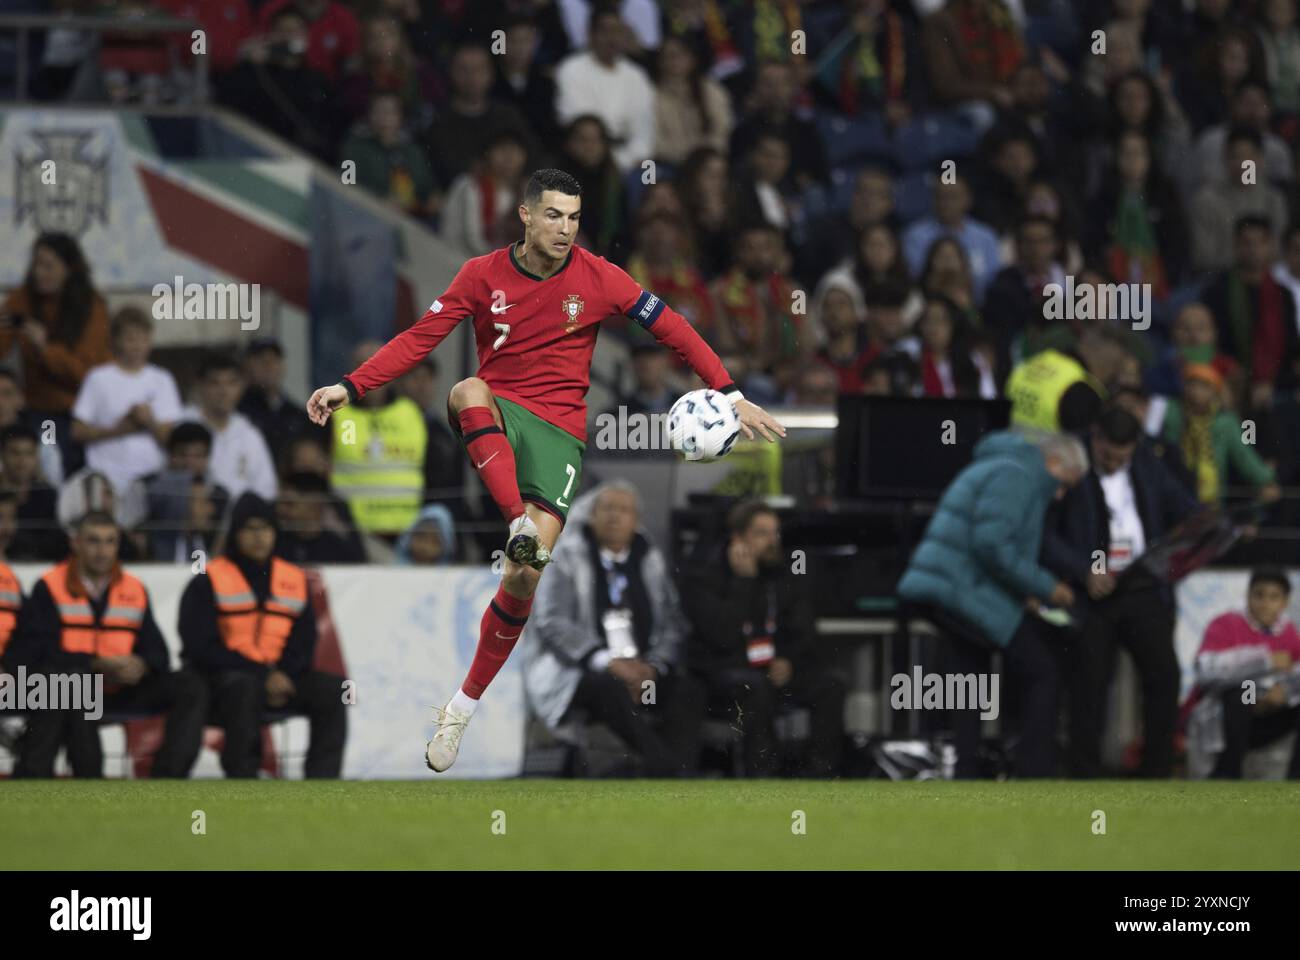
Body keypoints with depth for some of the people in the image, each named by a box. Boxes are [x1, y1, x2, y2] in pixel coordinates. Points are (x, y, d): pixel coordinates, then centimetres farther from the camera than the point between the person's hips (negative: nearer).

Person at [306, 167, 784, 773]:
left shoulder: (597, 279, 0)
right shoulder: (484, 275, 1)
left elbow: (672, 330, 4)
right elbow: (421, 338, 1)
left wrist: (729, 395, -3)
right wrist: (351, 388, -9)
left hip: (559, 428, 0)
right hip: (494, 416, 0)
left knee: (524, 578, -13)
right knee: (468, 391, -39)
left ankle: (462, 709, 2)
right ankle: (521, 524, -45)